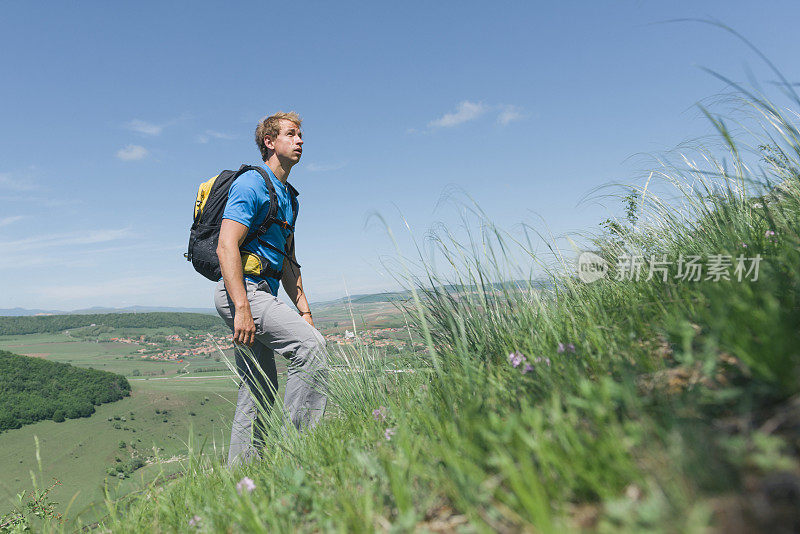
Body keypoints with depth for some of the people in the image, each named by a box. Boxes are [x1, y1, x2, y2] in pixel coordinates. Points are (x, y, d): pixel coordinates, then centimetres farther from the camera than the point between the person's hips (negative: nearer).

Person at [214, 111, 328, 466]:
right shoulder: (252, 184, -7)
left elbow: (287, 260, 23)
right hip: (243, 290, -9)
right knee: (311, 345, -21)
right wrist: (242, 308, -25)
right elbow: (226, 247, -17)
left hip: (261, 294, 10)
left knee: (260, 395, 9)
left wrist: (303, 310, 13)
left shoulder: (289, 197, 22)